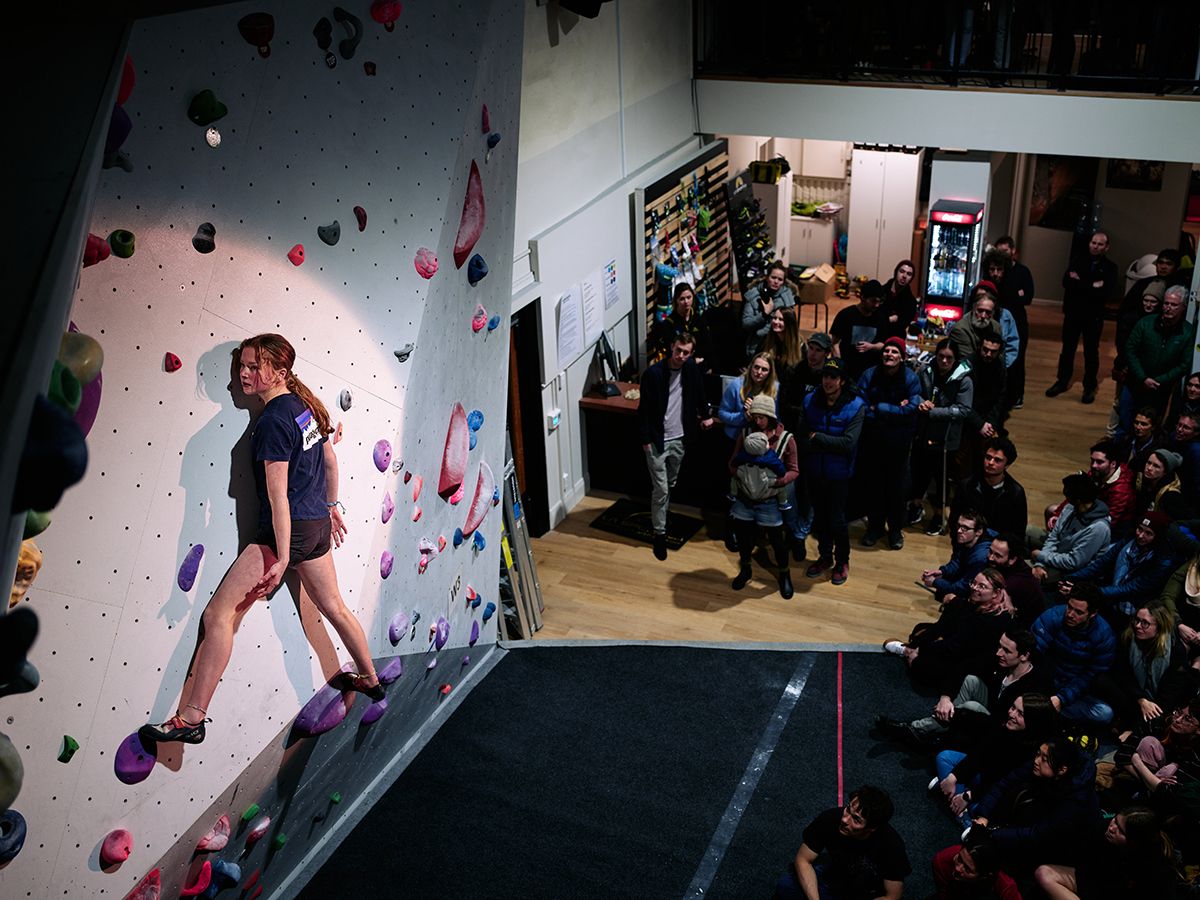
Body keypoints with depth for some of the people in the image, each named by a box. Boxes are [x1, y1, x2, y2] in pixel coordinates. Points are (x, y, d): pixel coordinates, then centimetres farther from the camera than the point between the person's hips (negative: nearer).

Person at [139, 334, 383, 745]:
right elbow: (330, 459, 18)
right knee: (334, 606, 26)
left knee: (219, 614, -8)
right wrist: (332, 505, 30)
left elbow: (278, 496, -22)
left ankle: (191, 718, -7)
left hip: (289, 529, -9)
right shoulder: (306, 404, 6)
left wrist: (282, 558, -22)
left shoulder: (273, 420, -20)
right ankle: (370, 679, 43)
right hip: (318, 525, 9)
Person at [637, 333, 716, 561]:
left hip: (679, 439, 5)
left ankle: (661, 517, 39)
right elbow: (644, 408, -12)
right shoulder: (653, 373, -18)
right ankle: (659, 533, 8)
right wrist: (646, 439, -11)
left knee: (670, 485, 19)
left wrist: (705, 415, 21)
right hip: (657, 441, -5)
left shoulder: (692, 370, -3)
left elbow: (699, 392, 19)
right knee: (660, 489, -3)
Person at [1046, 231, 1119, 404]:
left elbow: (1106, 292, -17)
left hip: (1094, 316, -2)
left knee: (1091, 352, 7)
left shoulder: (1110, 267, -3)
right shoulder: (1077, 261, 4)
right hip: (1073, 312, 2)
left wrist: (1080, 283, -15)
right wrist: (1092, 286, -17)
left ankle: (1090, 387, 16)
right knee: (1067, 349, 11)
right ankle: (1062, 381, 24)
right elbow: (1066, 282, -11)